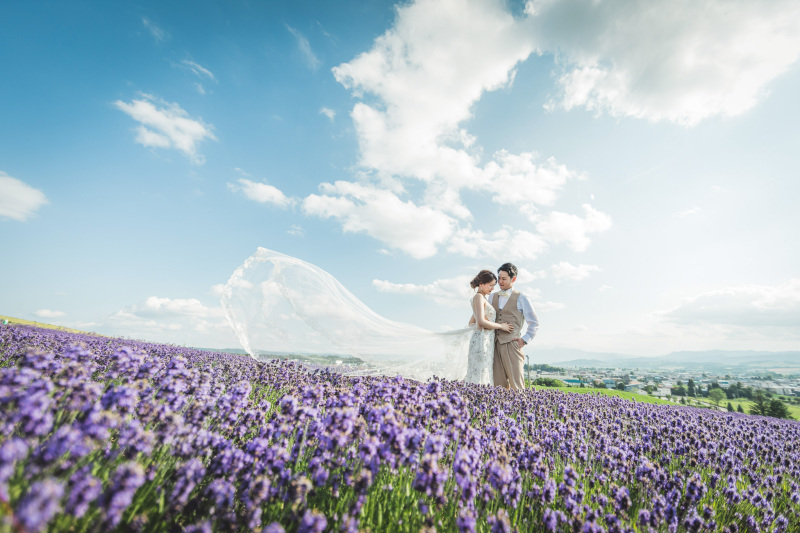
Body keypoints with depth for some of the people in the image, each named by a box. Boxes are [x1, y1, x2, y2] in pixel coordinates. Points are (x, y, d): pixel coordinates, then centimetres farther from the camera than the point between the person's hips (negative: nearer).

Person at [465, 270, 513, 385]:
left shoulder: (482, 299, 22)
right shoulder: (479, 297, -7)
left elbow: (471, 322, 27)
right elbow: (481, 322, -18)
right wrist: (501, 326, -7)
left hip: (487, 342, 9)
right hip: (482, 340, -9)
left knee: (485, 375, 7)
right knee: (479, 376, -9)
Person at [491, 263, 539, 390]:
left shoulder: (521, 298, 4)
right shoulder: (493, 297, 16)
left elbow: (534, 323, 8)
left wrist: (525, 339, -1)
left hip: (512, 345, -3)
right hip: (495, 345, 4)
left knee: (516, 385, -4)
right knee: (499, 384, 3)